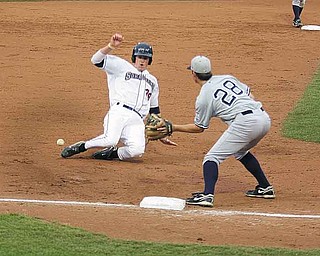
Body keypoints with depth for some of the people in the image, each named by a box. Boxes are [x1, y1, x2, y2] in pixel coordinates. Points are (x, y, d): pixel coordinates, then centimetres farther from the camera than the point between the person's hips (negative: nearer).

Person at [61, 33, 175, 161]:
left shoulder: (152, 81, 31)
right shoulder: (122, 67, 17)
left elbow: (155, 111, 34)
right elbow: (96, 59, 3)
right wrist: (111, 46, -14)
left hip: (136, 121, 3)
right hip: (119, 112, -3)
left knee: (138, 149, -28)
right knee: (110, 140, -34)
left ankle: (113, 153, 1)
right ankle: (82, 146, -5)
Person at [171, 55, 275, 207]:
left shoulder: (203, 98, 3)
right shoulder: (227, 78, 21)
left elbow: (199, 128, 12)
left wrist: (174, 128, 20)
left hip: (245, 122, -8)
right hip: (265, 118, 8)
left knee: (212, 157, -2)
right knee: (241, 152, 32)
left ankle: (207, 195, -22)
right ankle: (265, 188, 32)